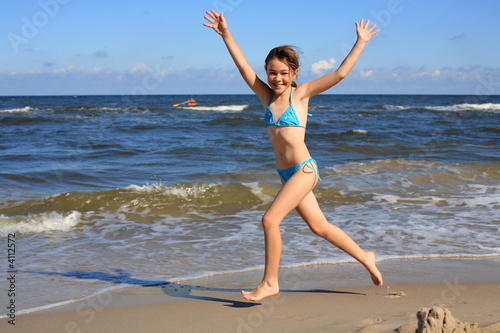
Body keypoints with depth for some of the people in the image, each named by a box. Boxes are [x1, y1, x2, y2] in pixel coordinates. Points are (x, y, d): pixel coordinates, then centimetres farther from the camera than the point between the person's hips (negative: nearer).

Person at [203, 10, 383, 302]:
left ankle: (270, 282, 0)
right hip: (286, 173, 6)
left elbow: (340, 73, -8)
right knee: (320, 226, 14)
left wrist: (361, 42, -7)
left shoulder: (300, 94, -5)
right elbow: (243, 66, 3)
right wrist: (225, 34, -2)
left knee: (270, 219, -14)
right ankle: (365, 258, 32)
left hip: (303, 169, -6)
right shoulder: (266, 96, 7)